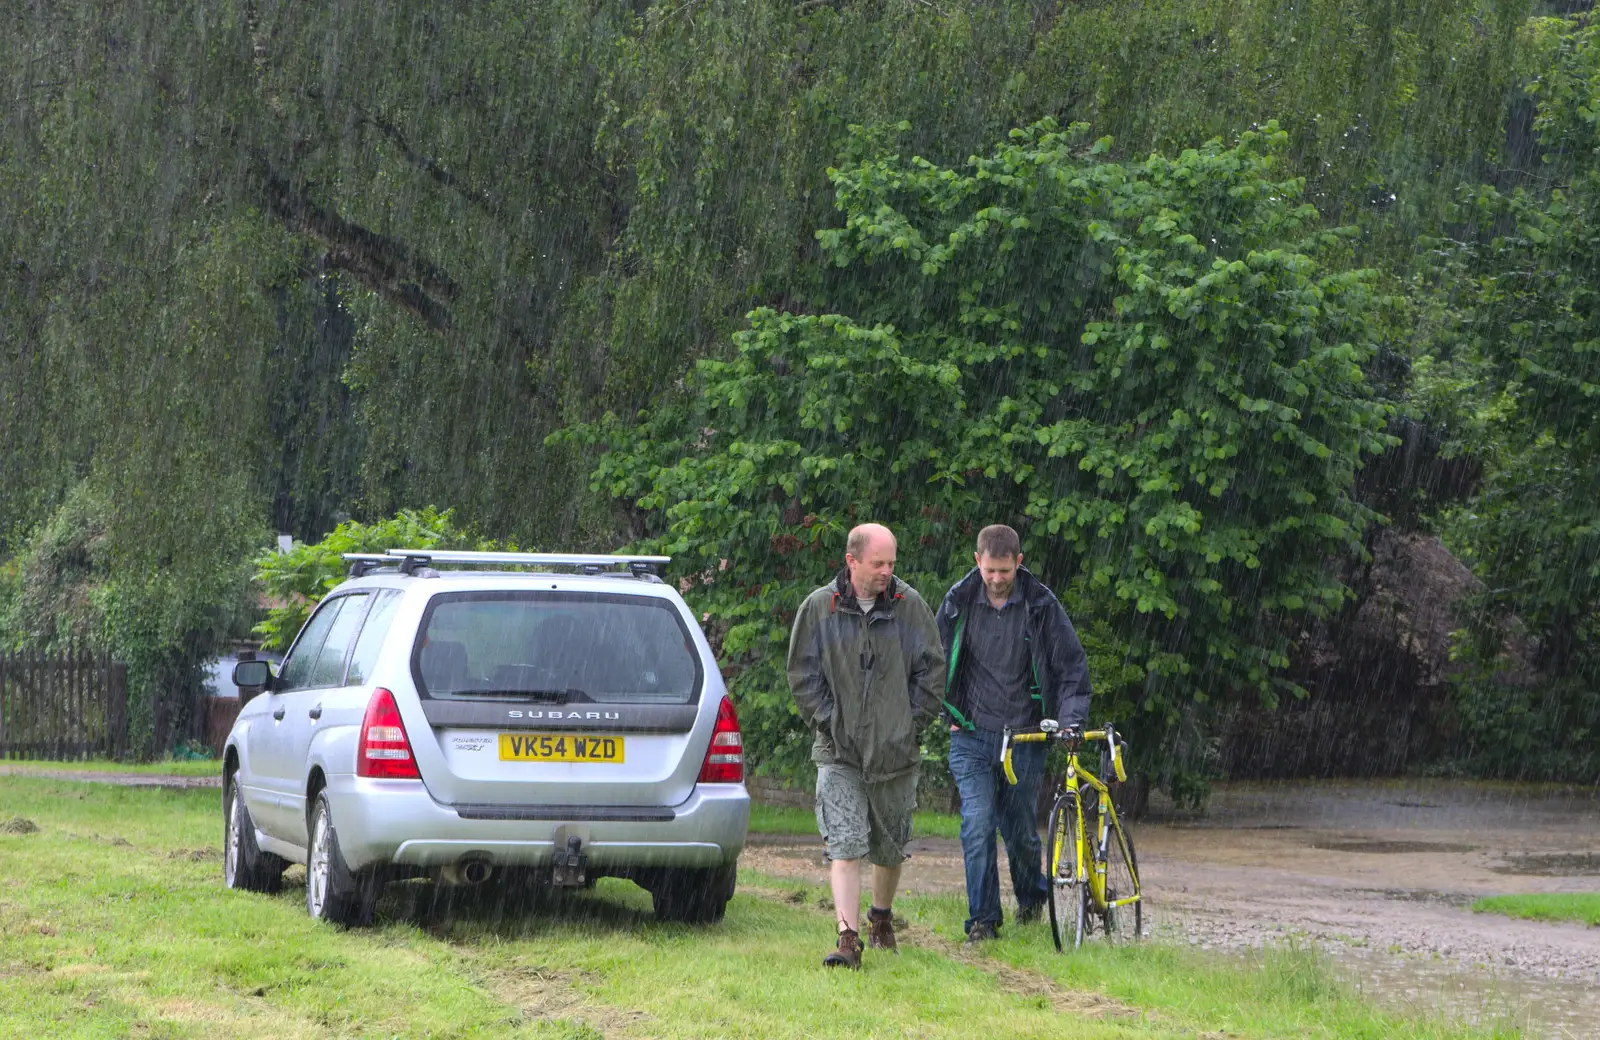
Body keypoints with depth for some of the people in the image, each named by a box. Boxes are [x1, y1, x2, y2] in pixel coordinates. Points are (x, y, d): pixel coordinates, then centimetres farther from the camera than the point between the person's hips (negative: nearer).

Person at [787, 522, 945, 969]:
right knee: (845, 847, -13)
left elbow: (931, 670, 6)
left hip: (896, 751, 2)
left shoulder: (910, 606, 0)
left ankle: (882, 917, 38)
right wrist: (827, 723, -5)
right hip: (839, 751, -2)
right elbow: (803, 675, 3)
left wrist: (912, 723, -1)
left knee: (890, 848, 14)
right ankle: (848, 939, -19)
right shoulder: (818, 608, -3)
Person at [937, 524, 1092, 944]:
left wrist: (1070, 719, -14)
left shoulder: (1040, 605, -5)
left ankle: (1032, 895, 36)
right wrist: (949, 713, 8)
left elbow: (1072, 665, -2)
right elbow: (935, 660, 14)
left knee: (1020, 829, 8)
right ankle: (983, 920, -5)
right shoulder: (958, 602, -2)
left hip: (1024, 736, 0)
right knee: (977, 825, -11)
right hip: (971, 736, 0)